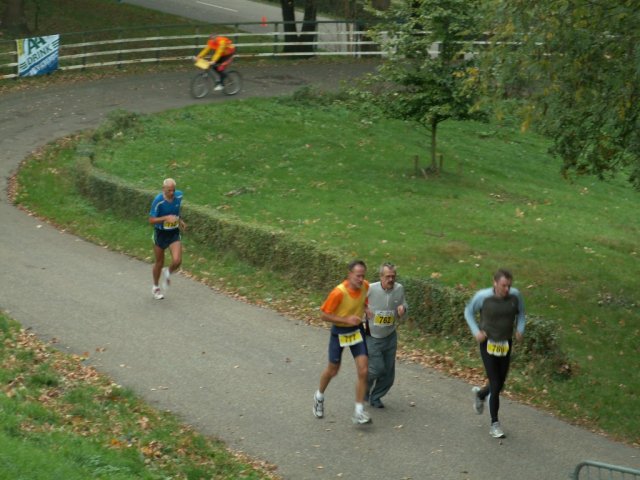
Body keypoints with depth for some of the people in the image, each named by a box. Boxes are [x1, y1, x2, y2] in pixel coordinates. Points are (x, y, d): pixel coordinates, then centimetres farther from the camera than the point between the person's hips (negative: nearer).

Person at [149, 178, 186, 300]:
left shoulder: (179, 195, -7)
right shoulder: (158, 201, -23)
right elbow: (151, 220, -21)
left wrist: (180, 221, 5)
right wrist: (166, 218, -32)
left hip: (174, 234, 3)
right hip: (160, 234, -3)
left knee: (177, 261, -14)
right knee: (159, 262, 12)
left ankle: (168, 272, 22)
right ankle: (156, 288, 36)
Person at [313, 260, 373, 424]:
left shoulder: (365, 286, -11)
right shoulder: (339, 292, -28)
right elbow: (324, 315, -21)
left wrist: (366, 309, -7)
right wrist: (346, 319, -28)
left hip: (357, 330, 4)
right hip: (339, 332, -4)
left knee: (363, 371, -8)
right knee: (332, 370, 13)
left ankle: (359, 411, -1)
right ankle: (319, 396, 43)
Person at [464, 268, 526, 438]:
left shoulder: (515, 295, -10)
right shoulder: (483, 296, -18)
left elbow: (521, 313, 9)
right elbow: (469, 311, -1)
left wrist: (520, 329, -8)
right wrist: (476, 331, -13)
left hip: (506, 345, 4)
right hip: (488, 344, -4)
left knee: (500, 384, 13)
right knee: (495, 386, -6)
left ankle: (480, 394, 48)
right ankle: (494, 424, 9)